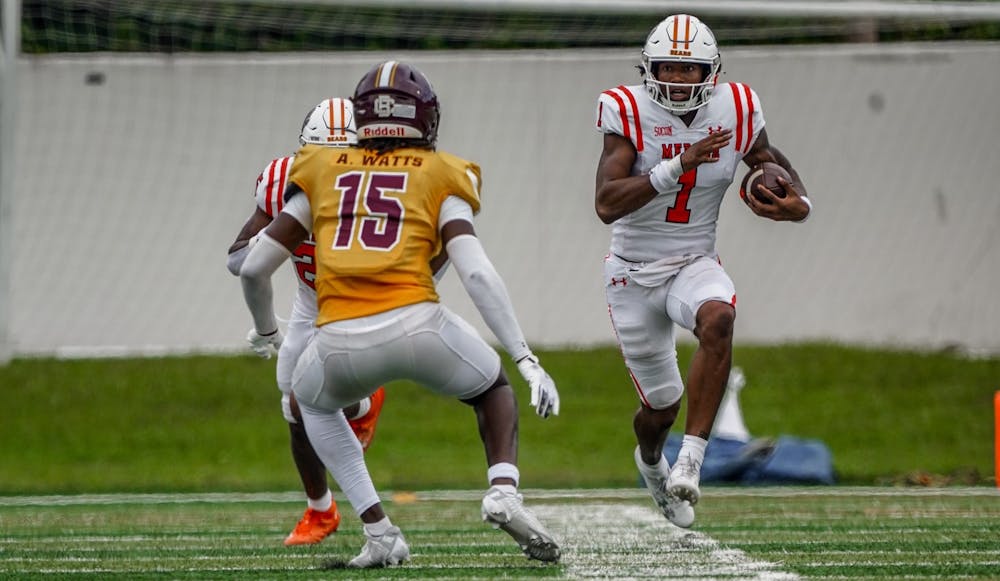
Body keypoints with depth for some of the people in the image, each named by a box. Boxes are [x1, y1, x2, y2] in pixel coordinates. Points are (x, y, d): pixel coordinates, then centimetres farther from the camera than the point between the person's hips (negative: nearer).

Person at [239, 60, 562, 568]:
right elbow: (477, 274, -2)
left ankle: (379, 532, 20)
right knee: (493, 389, 29)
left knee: (314, 403, 35)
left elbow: (254, 267, 20)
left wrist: (265, 331, 40)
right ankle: (503, 489, 0)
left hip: (341, 342, 1)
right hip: (417, 325, -1)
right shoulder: (440, 178, 13)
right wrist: (527, 360, -2)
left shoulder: (322, 172, 20)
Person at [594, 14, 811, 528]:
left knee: (718, 320, -35)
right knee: (661, 407, 8)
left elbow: (775, 166, 10)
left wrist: (798, 205, -14)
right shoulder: (629, 114, -17)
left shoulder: (735, 113, -8)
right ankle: (651, 461, 47)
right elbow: (606, 205, -28)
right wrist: (678, 165, -37)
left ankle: (690, 460, -33)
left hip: (695, 267, 1)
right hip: (634, 274, -1)